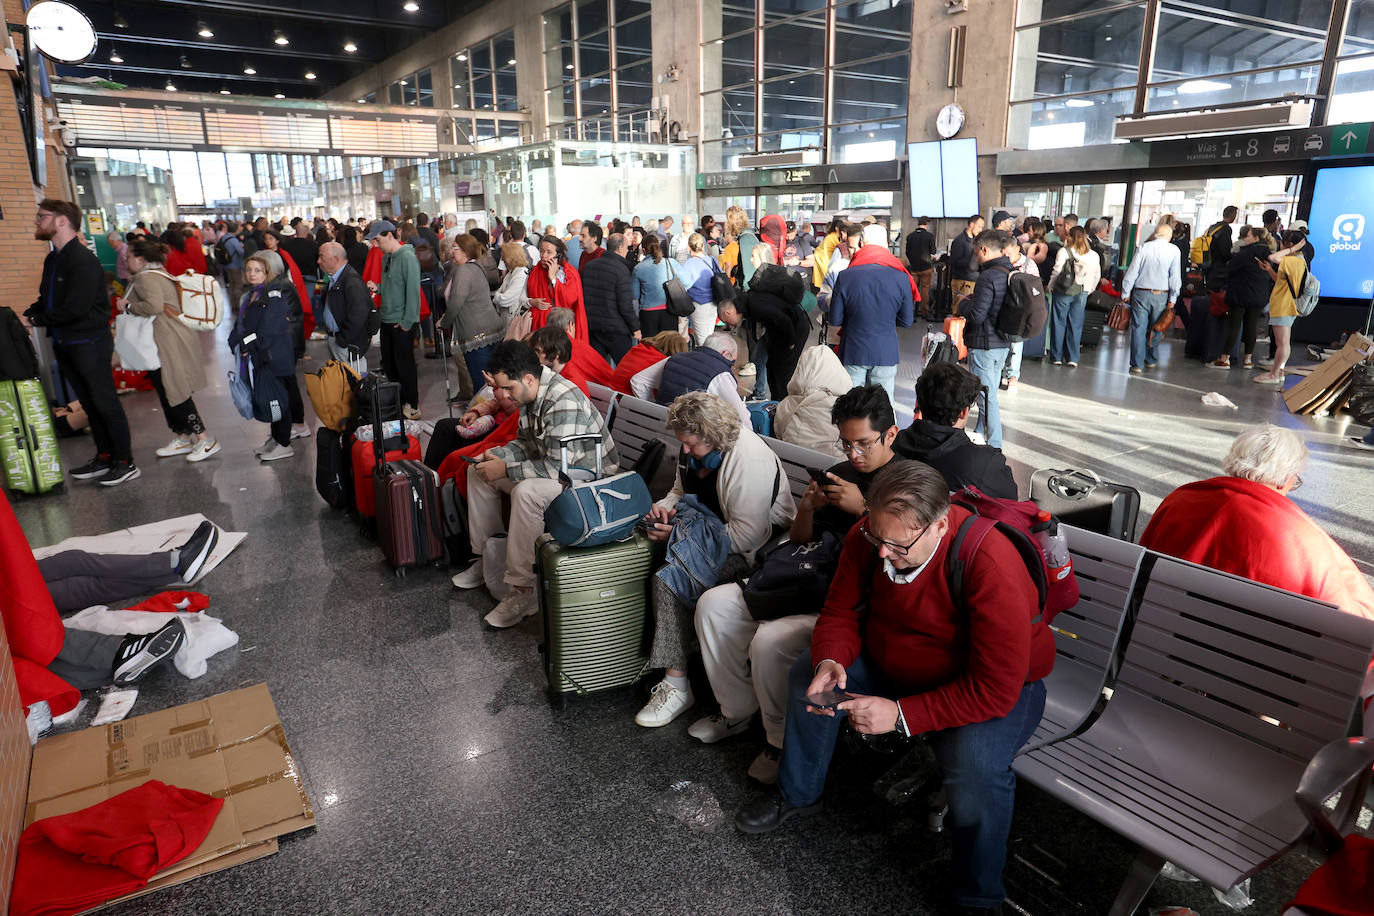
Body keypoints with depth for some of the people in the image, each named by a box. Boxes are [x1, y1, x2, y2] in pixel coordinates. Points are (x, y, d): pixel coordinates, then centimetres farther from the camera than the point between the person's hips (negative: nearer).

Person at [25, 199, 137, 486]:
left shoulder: (83, 260, -16)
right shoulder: (53, 260, 13)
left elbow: (75, 309, -22)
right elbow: (45, 300, 16)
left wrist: (35, 320, -13)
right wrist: (26, 315, -3)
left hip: (89, 342, -9)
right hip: (64, 343, 9)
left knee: (105, 403, -3)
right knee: (90, 404, 14)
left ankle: (125, 463, 5)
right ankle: (104, 457, 23)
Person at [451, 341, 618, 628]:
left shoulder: (563, 402, -30)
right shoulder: (529, 395, 0)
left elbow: (557, 467, -32)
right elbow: (526, 443, 14)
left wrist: (506, 469, -25)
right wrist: (497, 454, -6)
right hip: (556, 465, 11)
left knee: (526, 492, -37)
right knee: (479, 472, 11)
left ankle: (524, 591, -27)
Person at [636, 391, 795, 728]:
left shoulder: (750, 460, -26)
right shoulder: (696, 450, 3)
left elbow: (745, 535, -29)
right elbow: (681, 490, 21)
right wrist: (666, 507, -3)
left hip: (754, 550, -9)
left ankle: (676, 686, -13)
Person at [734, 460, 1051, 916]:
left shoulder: (992, 569, -36)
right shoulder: (868, 537, -18)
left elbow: (995, 690, -33)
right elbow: (840, 612, -5)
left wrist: (901, 715, -33)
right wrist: (830, 661, -27)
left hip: (1000, 688, -6)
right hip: (891, 663, 6)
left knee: (976, 765, -33)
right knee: (808, 672, -3)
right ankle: (797, 794, 23)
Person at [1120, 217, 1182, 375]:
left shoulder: (1144, 248, 0)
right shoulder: (1174, 250, -1)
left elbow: (1132, 272, -1)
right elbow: (1175, 276, -2)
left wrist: (1125, 293, 5)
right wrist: (1173, 298, 4)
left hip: (1141, 294, 0)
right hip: (1161, 296, 1)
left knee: (1138, 328, -1)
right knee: (1155, 329, 14)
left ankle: (1137, 364, -4)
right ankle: (1151, 360, 26)